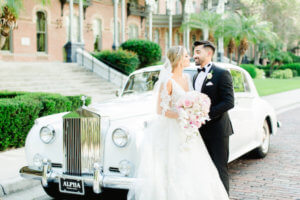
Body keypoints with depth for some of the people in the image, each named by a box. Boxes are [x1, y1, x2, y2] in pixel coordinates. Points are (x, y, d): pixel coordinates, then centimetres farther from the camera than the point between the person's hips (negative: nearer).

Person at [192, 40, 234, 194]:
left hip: (217, 129, -7)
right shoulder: (196, 76, 16)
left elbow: (228, 102, -16)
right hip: (201, 130, 7)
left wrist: (206, 114, -22)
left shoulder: (222, 74, -8)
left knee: (220, 169, -1)